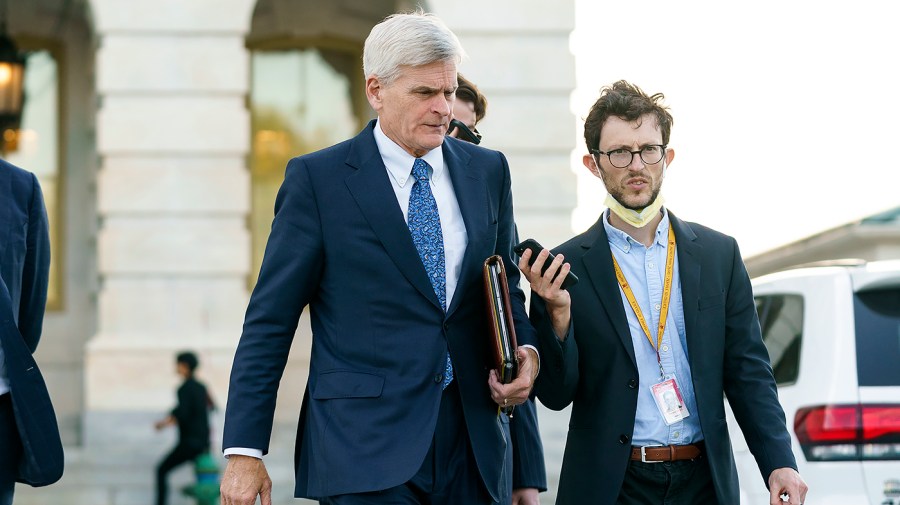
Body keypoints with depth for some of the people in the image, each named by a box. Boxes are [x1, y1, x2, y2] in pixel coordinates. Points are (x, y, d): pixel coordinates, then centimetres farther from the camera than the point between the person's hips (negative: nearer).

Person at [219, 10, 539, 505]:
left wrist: (524, 348, -1)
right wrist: (244, 450, -9)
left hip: (474, 450, 4)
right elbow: (270, 321, -3)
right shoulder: (317, 178, -2)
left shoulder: (487, 171, 11)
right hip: (365, 454, -4)